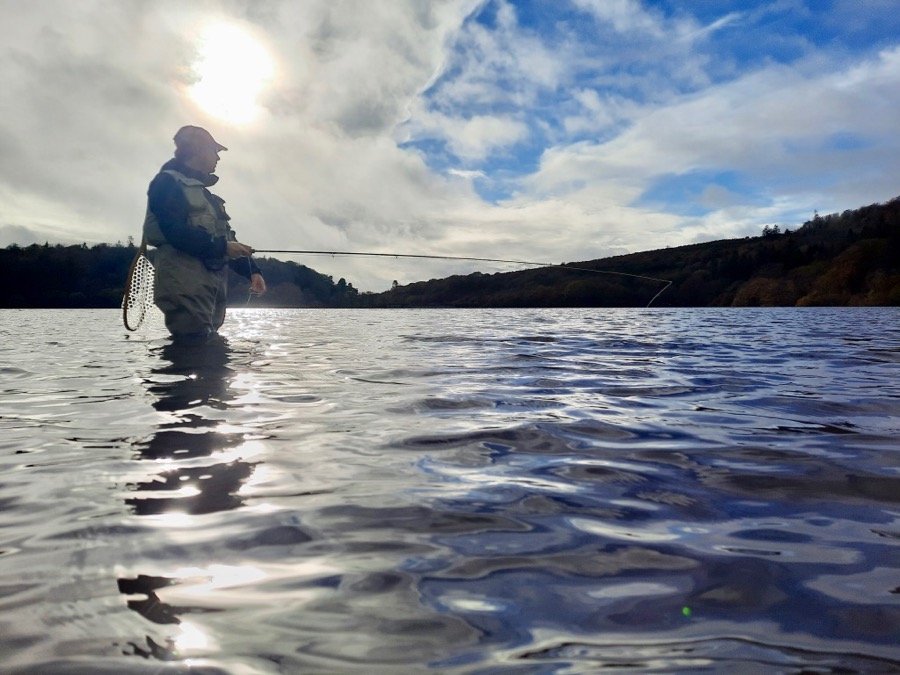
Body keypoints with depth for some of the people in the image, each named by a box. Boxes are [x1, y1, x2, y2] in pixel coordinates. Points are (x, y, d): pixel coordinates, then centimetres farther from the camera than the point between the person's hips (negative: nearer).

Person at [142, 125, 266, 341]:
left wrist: (252, 270, 9)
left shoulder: (203, 192, 27)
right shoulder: (167, 182, 1)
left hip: (213, 283, 9)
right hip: (185, 284, -9)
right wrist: (221, 247, -16)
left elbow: (226, 236, 22)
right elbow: (175, 231, -15)